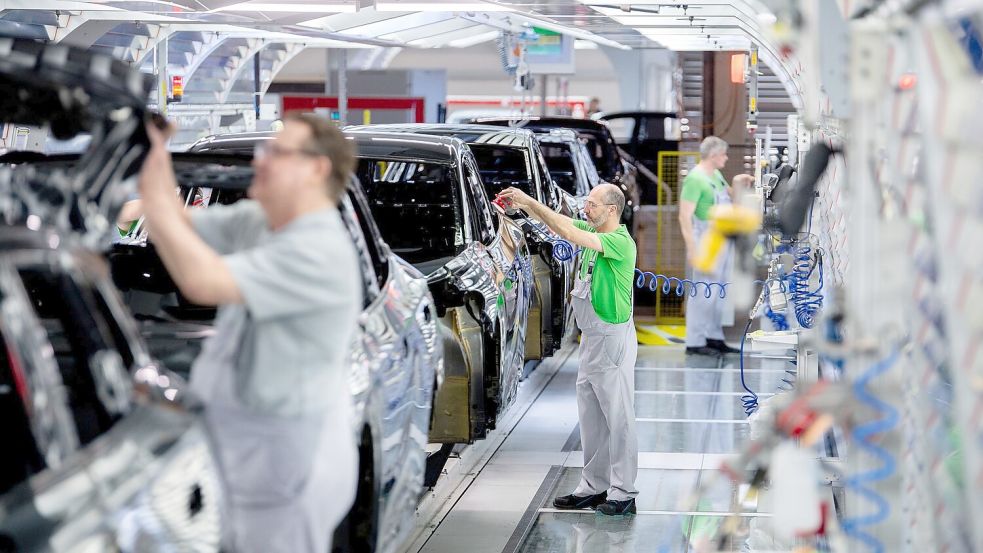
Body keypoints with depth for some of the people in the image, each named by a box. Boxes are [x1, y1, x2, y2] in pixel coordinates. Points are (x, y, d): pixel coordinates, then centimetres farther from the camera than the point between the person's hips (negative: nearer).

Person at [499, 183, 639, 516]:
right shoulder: (594, 233, 8)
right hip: (591, 338, 10)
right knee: (591, 416, 13)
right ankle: (594, 487, 20)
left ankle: (623, 493, 2)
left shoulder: (621, 242, -19)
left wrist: (530, 202, -27)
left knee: (619, 418, -3)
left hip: (614, 339, -10)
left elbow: (570, 235, -29)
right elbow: (557, 224, 11)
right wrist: (523, 205, -6)